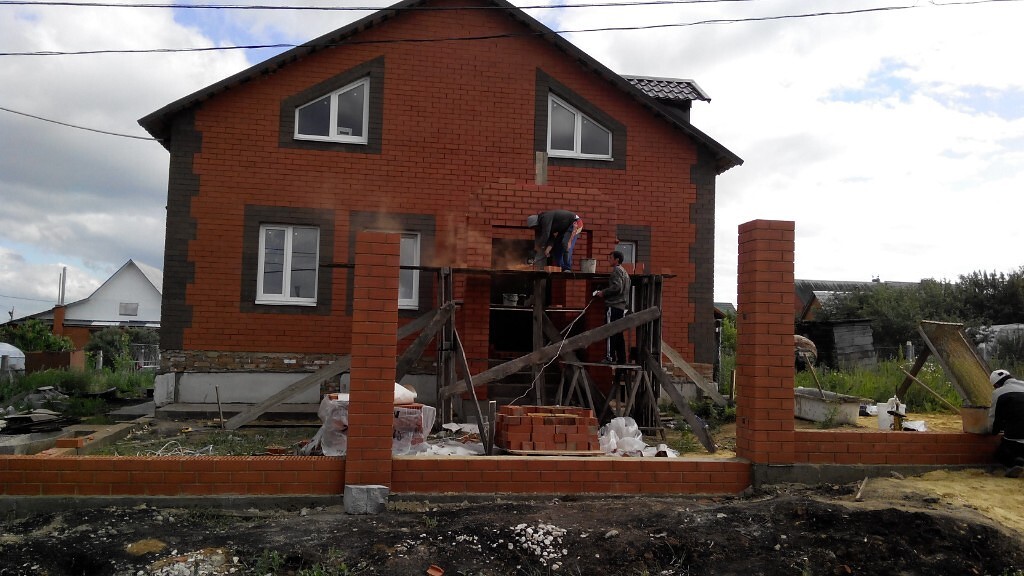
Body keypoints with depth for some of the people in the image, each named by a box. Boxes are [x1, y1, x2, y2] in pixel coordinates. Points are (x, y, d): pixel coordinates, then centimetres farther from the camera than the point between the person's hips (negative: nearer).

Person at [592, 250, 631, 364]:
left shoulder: (616, 270, -7)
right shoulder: (625, 272, 22)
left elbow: (616, 287, -20)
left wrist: (603, 292, -9)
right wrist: (605, 293, 19)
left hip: (613, 306, -9)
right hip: (622, 306, 9)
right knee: (619, 333, 11)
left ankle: (610, 357, -11)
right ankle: (622, 358, 11)